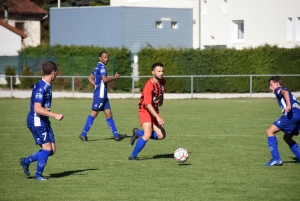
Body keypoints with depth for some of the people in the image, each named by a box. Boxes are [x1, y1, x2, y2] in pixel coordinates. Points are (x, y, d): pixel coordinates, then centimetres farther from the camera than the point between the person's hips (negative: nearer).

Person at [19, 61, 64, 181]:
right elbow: (37, 109, -27)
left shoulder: (47, 86, 11)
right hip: (36, 121, -9)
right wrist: (55, 115, -28)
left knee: (52, 150, 5)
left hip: (44, 121, 9)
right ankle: (38, 175, 3)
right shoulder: (41, 87, -20)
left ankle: (26, 161, 20)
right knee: (47, 147, -11)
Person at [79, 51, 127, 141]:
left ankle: (116, 135, 7)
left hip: (103, 95, 10)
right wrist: (115, 77, -11)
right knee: (94, 114, -7)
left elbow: (90, 78, 22)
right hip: (100, 95, -10)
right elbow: (105, 79, -23)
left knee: (109, 114, 7)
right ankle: (83, 134, -4)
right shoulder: (102, 67, -12)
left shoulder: (98, 67, 16)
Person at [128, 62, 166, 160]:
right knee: (148, 135, -22)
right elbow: (148, 104, -32)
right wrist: (158, 117, -38)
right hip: (145, 110, -7)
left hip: (155, 111, 7)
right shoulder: (149, 85, -25)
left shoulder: (162, 81, -1)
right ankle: (133, 156, -8)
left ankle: (138, 133, 18)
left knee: (161, 135, -4)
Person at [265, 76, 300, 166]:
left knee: (270, 131, -7)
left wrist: (288, 105, -31)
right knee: (287, 137, 27)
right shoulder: (283, 90, 35)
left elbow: (285, 92, -14)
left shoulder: (278, 89, 10)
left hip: (292, 114, -9)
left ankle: (276, 159, -14)